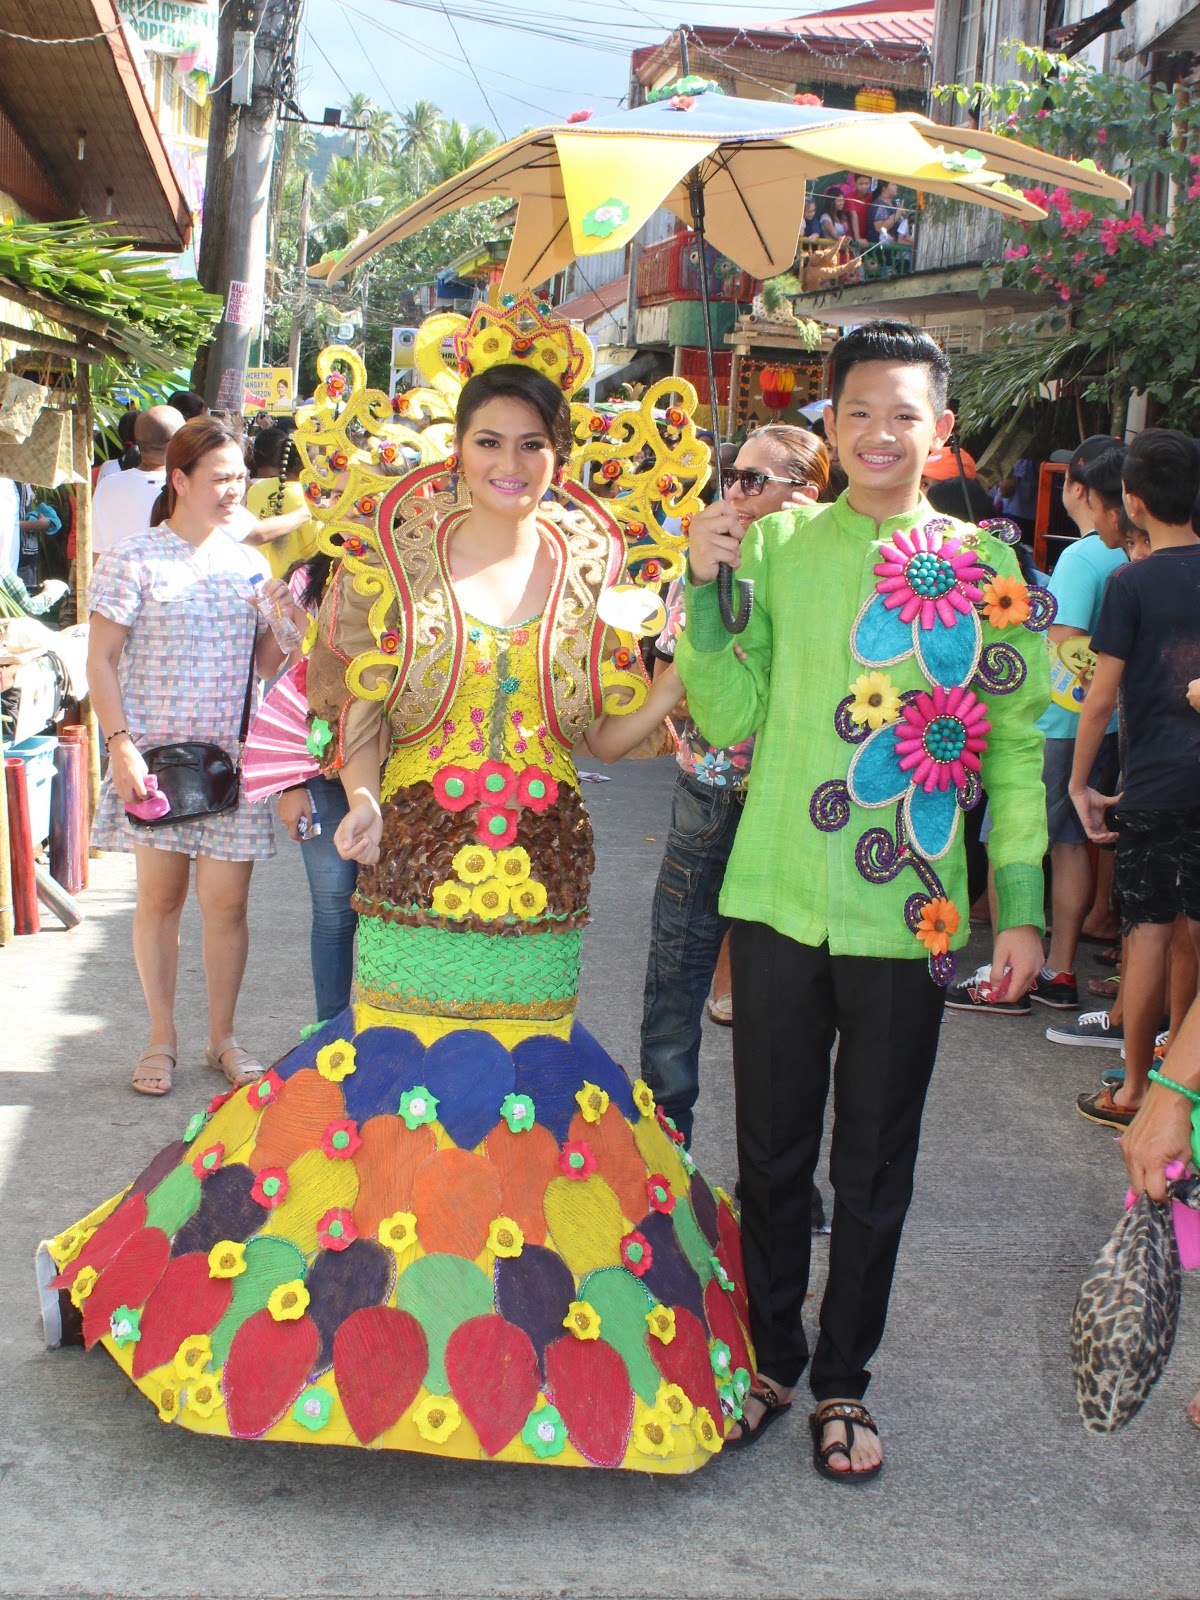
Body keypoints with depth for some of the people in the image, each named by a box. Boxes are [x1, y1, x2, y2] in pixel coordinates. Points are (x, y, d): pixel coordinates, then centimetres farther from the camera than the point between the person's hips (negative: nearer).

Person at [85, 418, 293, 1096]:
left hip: (233, 759, 3)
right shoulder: (134, 558, -1)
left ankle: (223, 1036, 19)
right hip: (155, 756, -3)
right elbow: (102, 660, -3)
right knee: (160, 895, 4)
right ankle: (163, 1039, 18)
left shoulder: (249, 564, 12)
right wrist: (122, 745, -12)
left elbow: (269, 662, 12)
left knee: (227, 901, 3)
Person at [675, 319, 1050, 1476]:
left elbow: (1014, 748, 4)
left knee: (875, 1169, 11)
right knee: (772, 1153, 12)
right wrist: (707, 593, -12)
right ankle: (770, 1359, 32)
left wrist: (1022, 905, -1)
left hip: (910, 916, 0)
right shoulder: (776, 545, 3)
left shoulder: (984, 567, 2)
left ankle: (843, 1381, 29)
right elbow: (732, 719, 0)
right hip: (779, 902, 0)